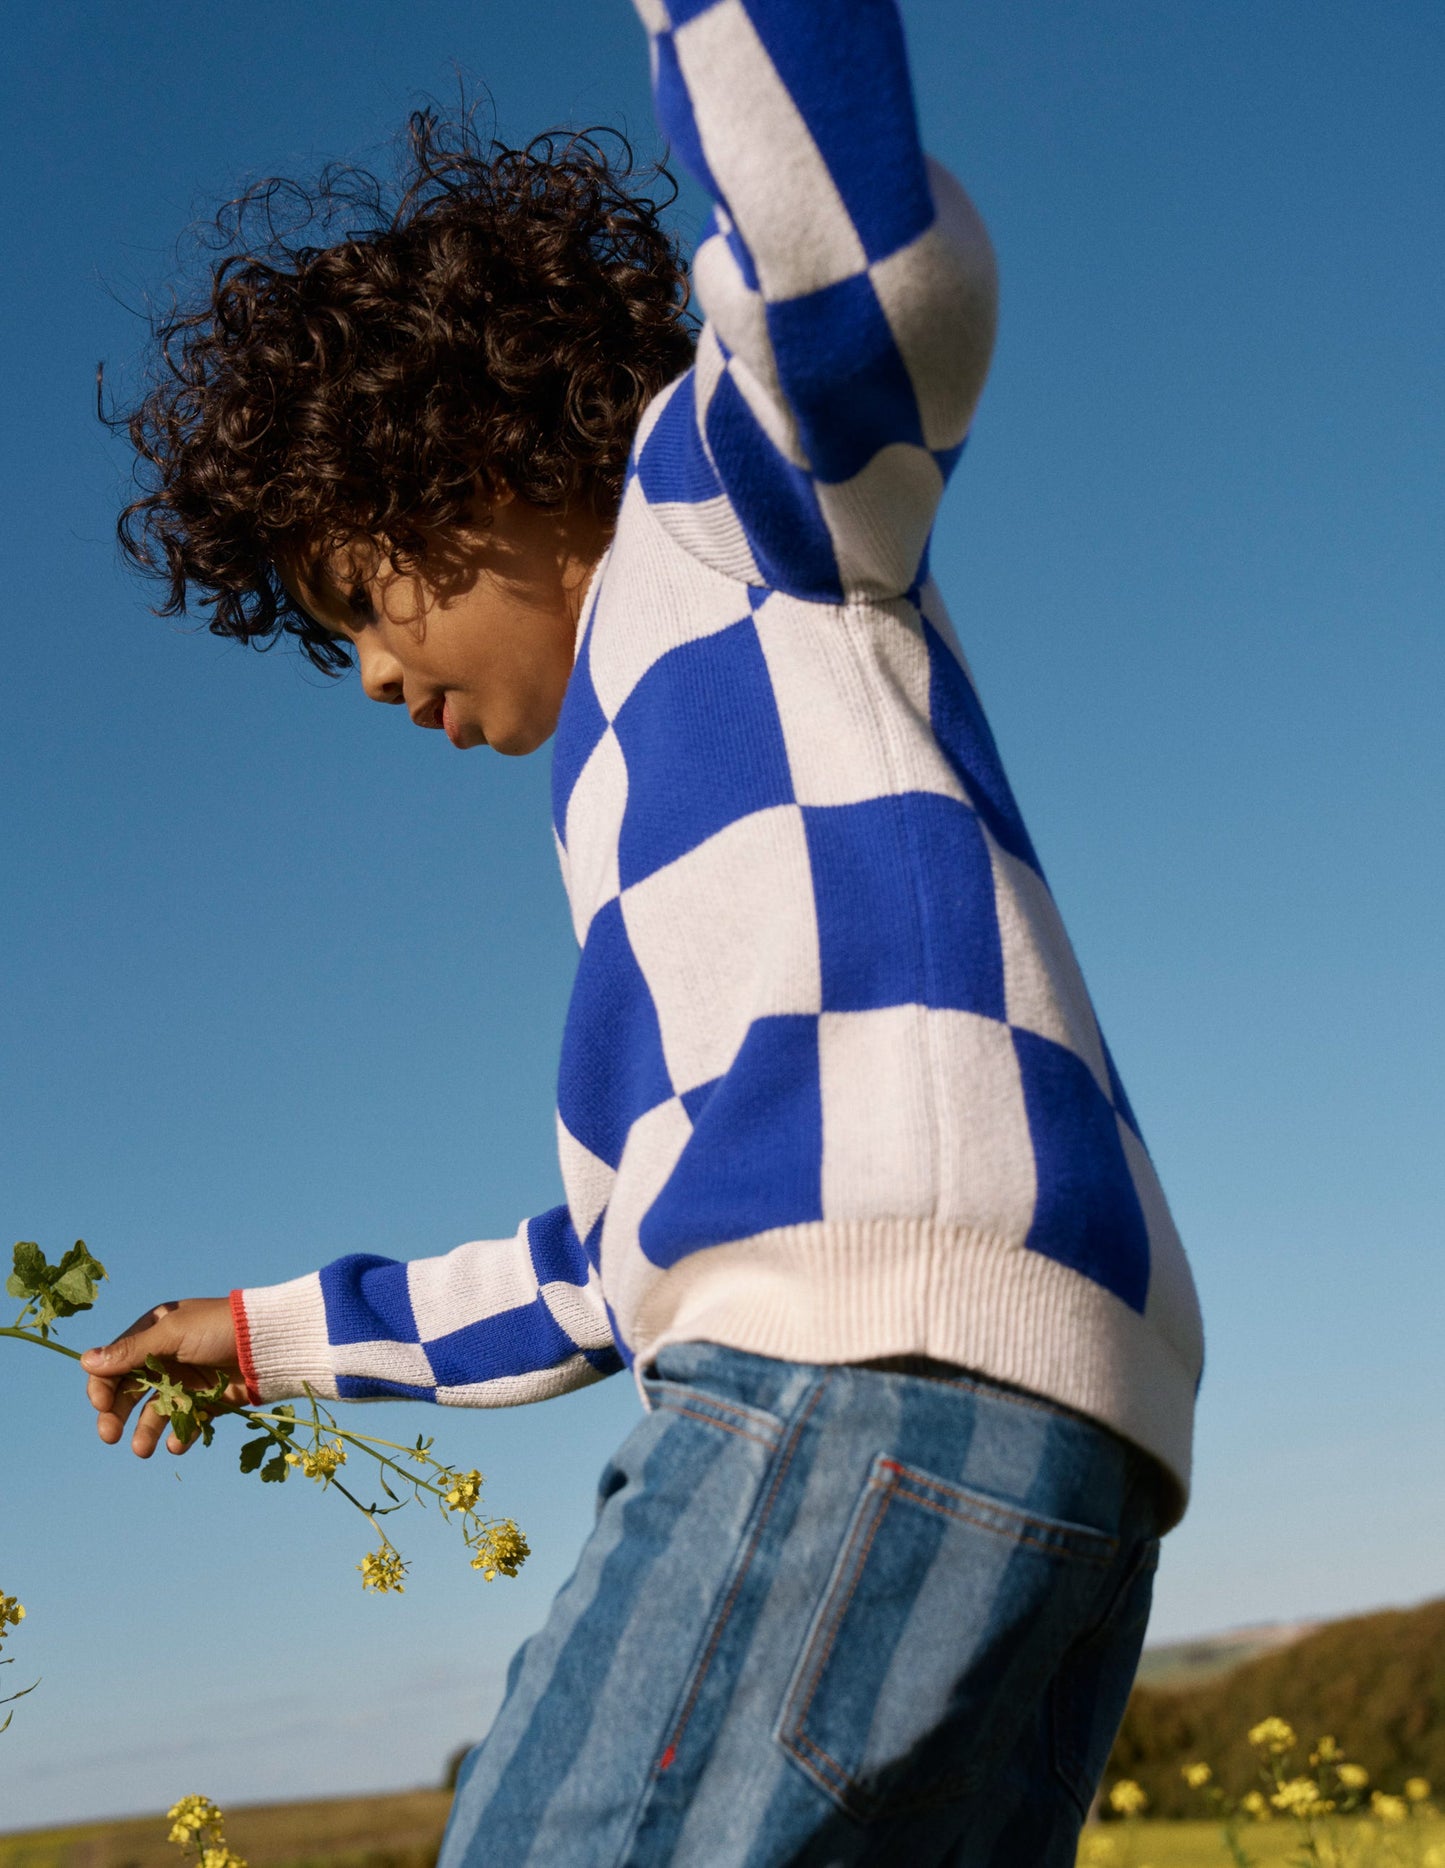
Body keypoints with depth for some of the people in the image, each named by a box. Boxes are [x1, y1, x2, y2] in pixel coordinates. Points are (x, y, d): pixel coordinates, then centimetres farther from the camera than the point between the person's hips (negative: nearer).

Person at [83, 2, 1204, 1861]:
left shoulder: (735, 483, 13)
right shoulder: (664, 778, 35)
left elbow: (884, 275, -13)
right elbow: (624, 1257, 39)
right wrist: (278, 1331, 47)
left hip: (887, 1378, -10)